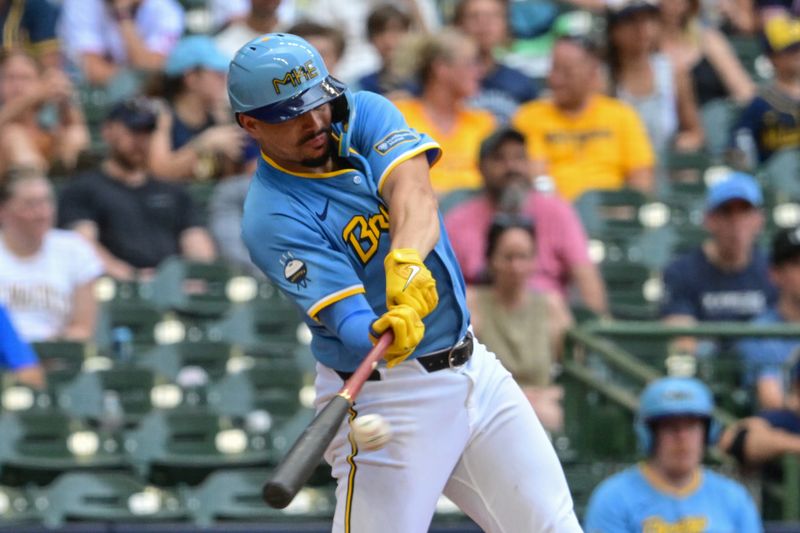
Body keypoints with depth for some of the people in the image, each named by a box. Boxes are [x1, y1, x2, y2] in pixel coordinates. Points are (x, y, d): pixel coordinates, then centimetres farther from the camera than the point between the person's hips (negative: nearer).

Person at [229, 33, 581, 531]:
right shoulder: (273, 215, -15)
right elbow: (347, 321, -25)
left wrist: (407, 258, -42)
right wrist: (385, 331, -49)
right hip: (385, 392, -6)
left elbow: (412, 188, -21)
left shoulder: (365, 115, 0)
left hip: (473, 367, 6)